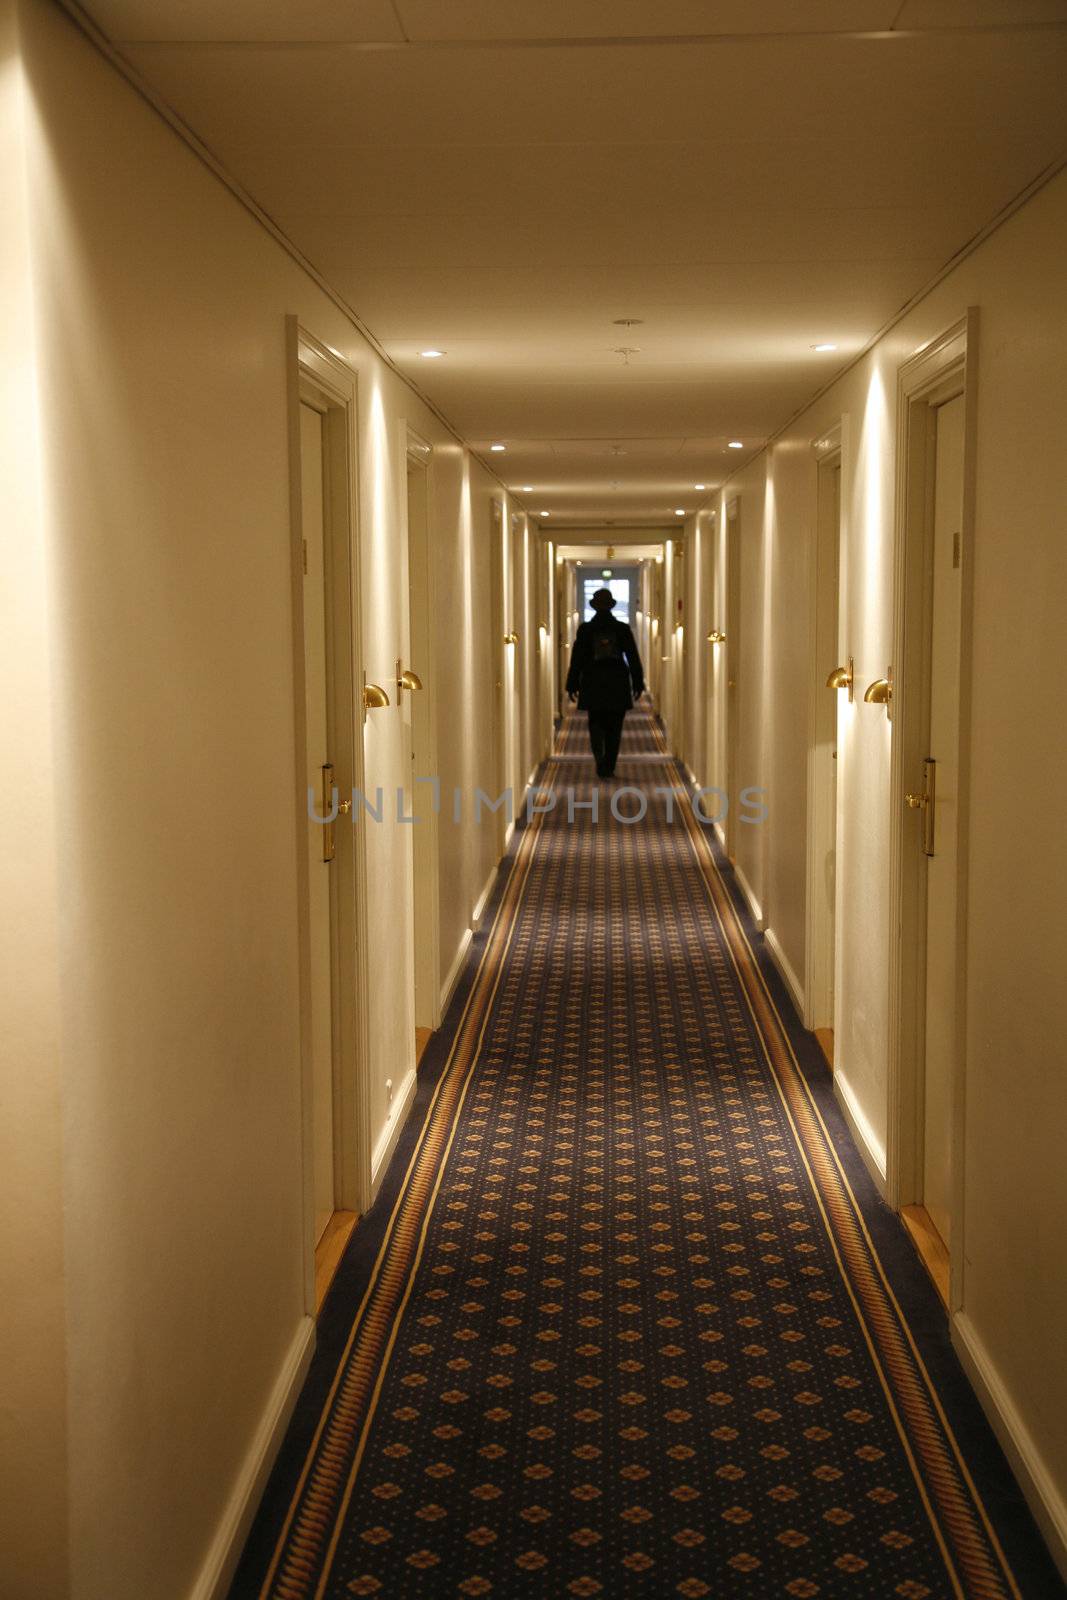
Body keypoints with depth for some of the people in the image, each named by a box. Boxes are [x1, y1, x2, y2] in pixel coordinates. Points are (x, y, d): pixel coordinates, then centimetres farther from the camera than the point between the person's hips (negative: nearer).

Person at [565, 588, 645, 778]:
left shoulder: (585, 629, -5)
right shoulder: (622, 629, -3)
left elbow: (576, 659, -4)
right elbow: (633, 659, -3)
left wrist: (572, 685, 3)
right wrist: (638, 684, 4)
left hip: (593, 683, 0)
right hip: (618, 683, 0)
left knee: (596, 723, 12)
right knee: (614, 727, 10)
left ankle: (600, 757, -14)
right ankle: (608, 768, 8)